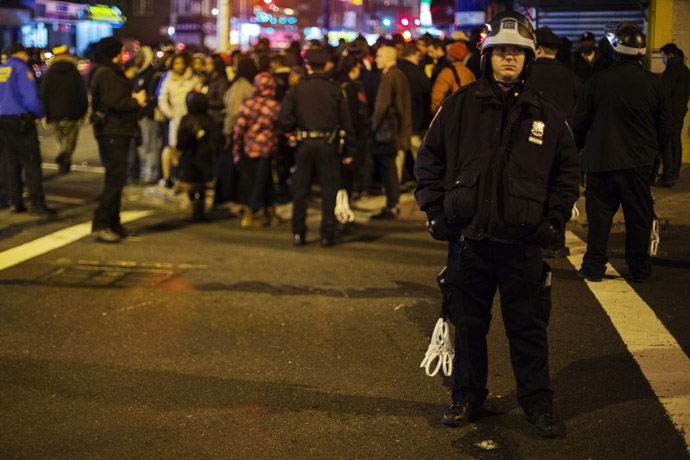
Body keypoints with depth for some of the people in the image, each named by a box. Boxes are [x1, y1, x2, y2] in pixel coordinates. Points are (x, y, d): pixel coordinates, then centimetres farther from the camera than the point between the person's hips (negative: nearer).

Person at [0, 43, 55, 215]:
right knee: (32, 162, -6)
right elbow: (30, 96, -17)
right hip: (20, 120, -8)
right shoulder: (21, 69, -9)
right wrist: (39, 114, -1)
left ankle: (15, 202, 15)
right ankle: (37, 203, -8)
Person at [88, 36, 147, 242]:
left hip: (118, 132, 11)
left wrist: (133, 98, 3)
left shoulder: (111, 73, 20)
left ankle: (113, 223, 22)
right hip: (111, 132, -11)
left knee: (116, 177, 15)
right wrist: (136, 101, -8)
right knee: (116, 176, -15)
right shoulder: (105, 74, -14)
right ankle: (100, 224, -15)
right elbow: (116, 103, -21)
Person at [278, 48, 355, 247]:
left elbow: (284, 120, -7)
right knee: (329, 191, 6)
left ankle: (298, 234, 12)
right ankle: (327, 234, 5)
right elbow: (345, 122, 1)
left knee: (299, 191, 10)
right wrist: (348, 151, 6)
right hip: (328, 145, -1)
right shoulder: (334, 90, 0)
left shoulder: (296, 90, 0)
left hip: (304, 145, 1)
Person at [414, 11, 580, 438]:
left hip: (524, 242, 0)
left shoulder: (547, 114, 4)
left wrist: (553, 220, 3)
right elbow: (429, 159, 9)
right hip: (468, 238, 1)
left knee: (529, 327, 6)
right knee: (469, 324, 11)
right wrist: (435, 211, 2)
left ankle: (538, 402, 20)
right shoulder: (460, 106, 2)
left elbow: (568, 172, 12)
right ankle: (468, 397, 26)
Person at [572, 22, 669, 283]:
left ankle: (594, 267, 10)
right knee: (639, 216, 9)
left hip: (601, 160, -1)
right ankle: (639, 268, 15)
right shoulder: (654, 84, -3)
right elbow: (664, 127, 6)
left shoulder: (597, 82, -8)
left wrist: (582, 149, 16)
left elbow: (578, 124, -1)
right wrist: (655, 151, 22)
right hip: (639, 162, 1)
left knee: (599, 215, 7)